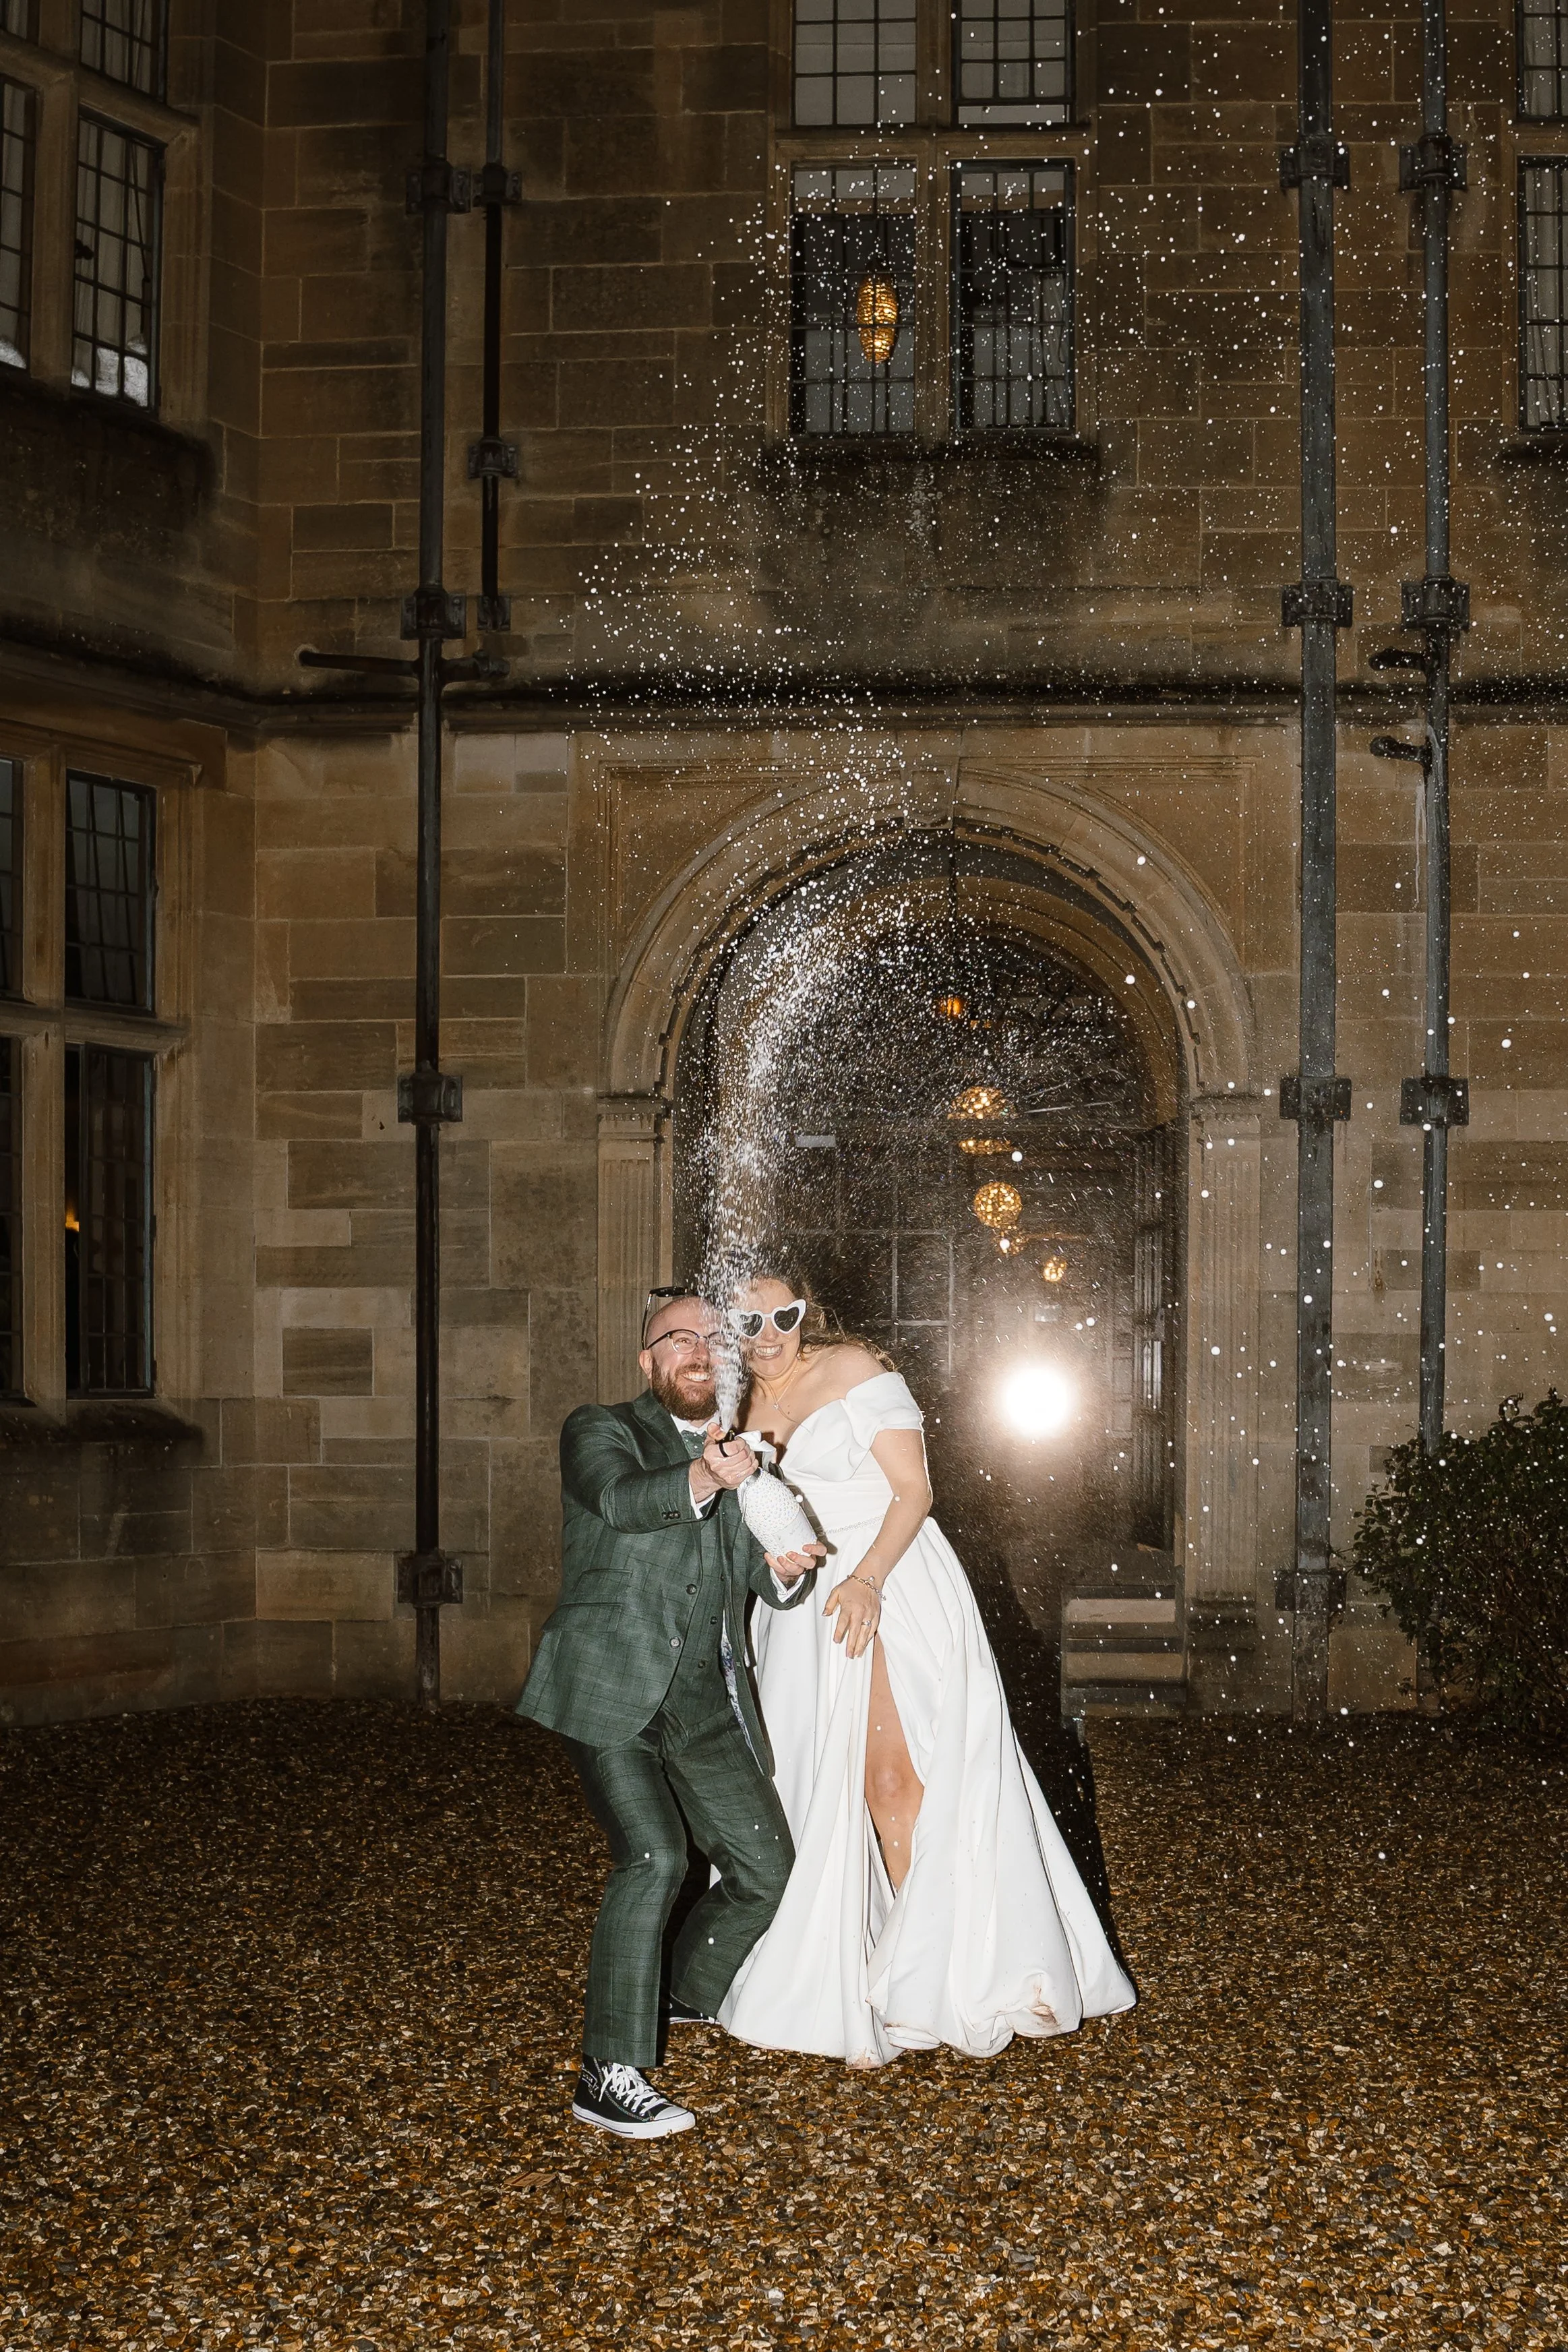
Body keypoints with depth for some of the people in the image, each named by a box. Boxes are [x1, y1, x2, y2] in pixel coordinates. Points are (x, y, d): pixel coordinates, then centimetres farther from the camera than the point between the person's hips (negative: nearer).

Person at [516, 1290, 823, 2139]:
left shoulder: (742, 1455, 20)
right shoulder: (601, 1430, 3)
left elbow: (756, 1577, 21)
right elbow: (619, 1499, -19)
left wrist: (787, 1570, -5)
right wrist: (704, 1480, -40)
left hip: (707, 1701, 6)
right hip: (612, 1691, -6)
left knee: (765, 1864, 7)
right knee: (652, 1858, -21)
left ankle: (688, 1996, 35)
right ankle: (610, 2076, -14)